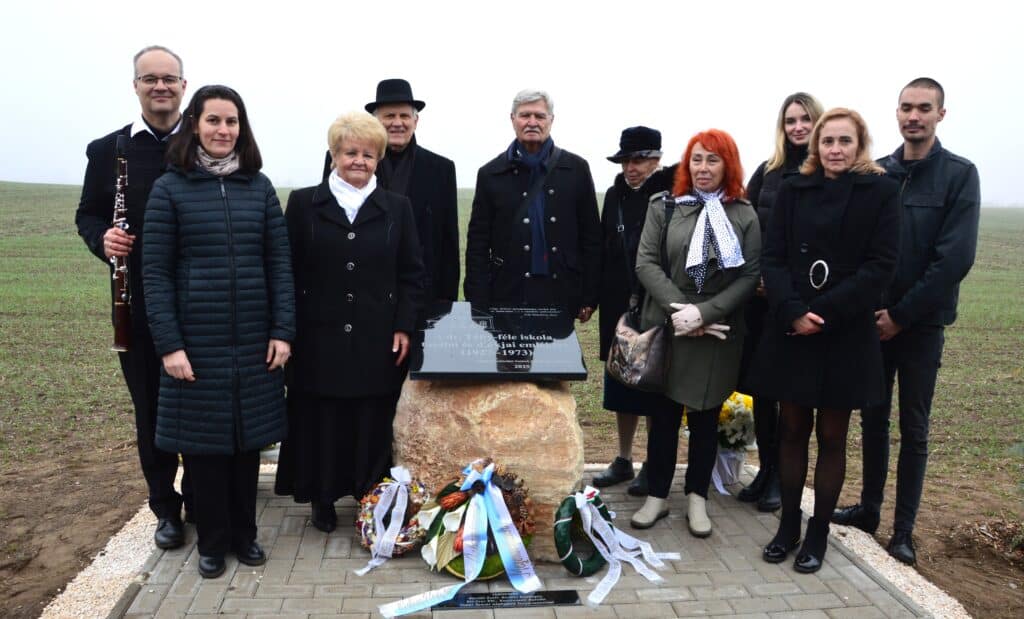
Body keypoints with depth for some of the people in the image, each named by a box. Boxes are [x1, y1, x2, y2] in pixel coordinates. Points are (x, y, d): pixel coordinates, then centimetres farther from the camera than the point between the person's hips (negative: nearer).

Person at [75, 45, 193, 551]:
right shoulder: (107, 150, 5)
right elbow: (87, 214, 9)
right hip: (139, 305, 1)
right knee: (151, 409, 10)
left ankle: (201, 499, 28)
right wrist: (102, 239, -12)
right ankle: (165, 507, 26)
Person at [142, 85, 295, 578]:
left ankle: (244, 532, 28)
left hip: (255, 339, 2)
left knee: (249, 437, 11)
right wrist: (169, 343, -11)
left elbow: (280, 262, 3)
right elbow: (155, 272, -4)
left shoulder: (259, 186, 5)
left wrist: (283, 331, -4)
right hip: (197, 341, -2)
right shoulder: (170, 188, -1)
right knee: (204, 439, 8)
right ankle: (212, 541, 26)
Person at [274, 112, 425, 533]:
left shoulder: (397, 208, 7)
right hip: (319, 339, 0)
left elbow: (412, 274, 7)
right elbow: (288, 271, 3)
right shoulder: (303, 203, 4)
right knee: (321, 425, 8)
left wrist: (404, 327, -2)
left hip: (379, 341, 1)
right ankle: (323, 499, 25)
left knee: (373, 427, 7)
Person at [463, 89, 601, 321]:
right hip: (508, 297, 0)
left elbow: (592, 238, 7)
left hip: (561, 300, 1)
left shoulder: (576, 169, 6)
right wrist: (479, 306, -3)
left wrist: (589, 298, 4)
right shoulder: (491, 174, 5)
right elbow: (477, 245, 4)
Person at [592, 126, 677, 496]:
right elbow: (604, 249, 7)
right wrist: (598, 297, 1)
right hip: (620, 308, 5)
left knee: (655, 390, 7)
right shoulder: (615, 195, 7)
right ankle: (623, 461, 29)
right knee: (622, 386, 14)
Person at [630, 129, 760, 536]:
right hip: (666, 329, 0)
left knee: (705, 417, 11)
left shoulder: (745, 215, 2)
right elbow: (646, 263, -4)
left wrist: (703, 312, -16)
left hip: (718, 334, 0)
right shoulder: (663, 206, 3)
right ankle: (657, 495, 24)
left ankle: (697, 497, 26)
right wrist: (679, 308, -15)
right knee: (663, 415, 9)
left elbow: (750, 276, -5)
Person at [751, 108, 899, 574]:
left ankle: (818, 533, 21)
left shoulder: (880, 192, 1)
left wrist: (823, 312, -16)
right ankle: (788, 525, 23)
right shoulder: (793, 190, 7)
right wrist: (792, 311, -14)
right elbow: (773, 257, 1)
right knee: (792, 430, 9)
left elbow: (880, 265, -7)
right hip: (789, 330, 2)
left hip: (846, 334, -2)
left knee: (831, 436, 7)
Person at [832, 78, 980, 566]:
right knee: (873, 419, 12)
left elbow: (955, 258, -13)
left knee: (913, 429, 6)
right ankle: (868, 508, 27)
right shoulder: (876, 173, 4)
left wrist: (901, 314, -15)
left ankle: (904, 530, 16)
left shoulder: (959, 174, -5)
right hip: (872, 318, 3)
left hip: (921, 323, -3)